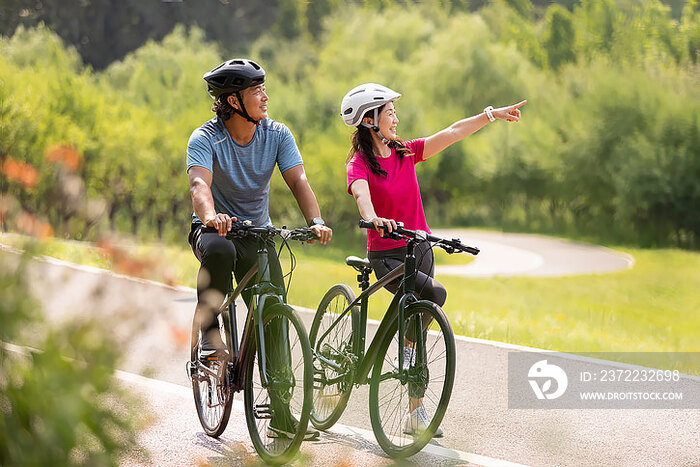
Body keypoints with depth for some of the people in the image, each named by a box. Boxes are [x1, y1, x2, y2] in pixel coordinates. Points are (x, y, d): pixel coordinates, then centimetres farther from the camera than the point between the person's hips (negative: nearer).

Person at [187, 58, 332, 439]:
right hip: (213, 228, -3)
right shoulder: (205, 139, -17)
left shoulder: (277, 135, -7)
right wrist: (211, 216, -56)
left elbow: (298, 180, -17)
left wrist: (316, 221, -37)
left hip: (257, 233, 3)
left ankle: (280, 411, 2)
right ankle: (209, 334, -22)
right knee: (219, 250, -41)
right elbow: (199, 183, -34)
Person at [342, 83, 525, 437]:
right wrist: (373, 218, -52)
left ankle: (415, 412, 14)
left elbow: (451, 133, 5)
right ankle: (409, 348, -6)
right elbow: (362, 195, -31)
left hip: (419, 250, 6)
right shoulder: (359, 164, -11)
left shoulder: (406, 152, 6)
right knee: (435, 293, -30)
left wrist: (493, 114, 0)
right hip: (386, 255, -6)